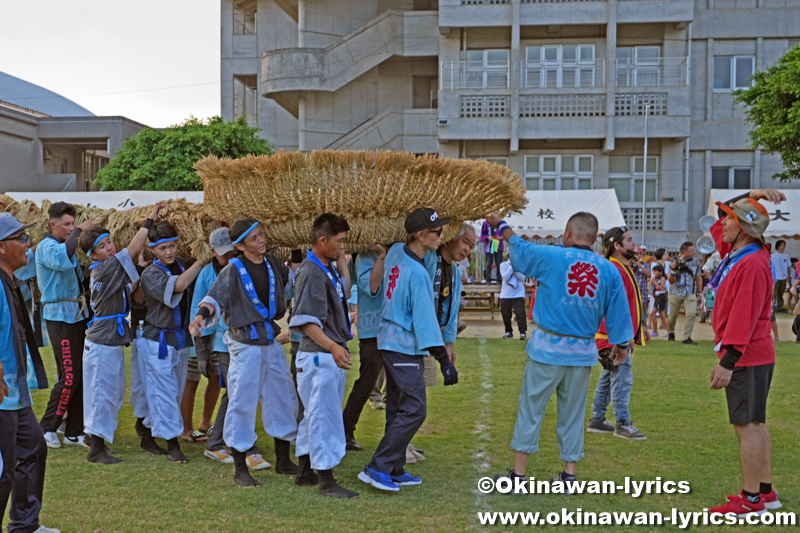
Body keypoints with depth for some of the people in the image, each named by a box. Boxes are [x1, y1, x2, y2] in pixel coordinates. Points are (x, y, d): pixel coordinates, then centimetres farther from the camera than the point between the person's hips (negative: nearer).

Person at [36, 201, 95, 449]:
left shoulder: (67, 246, 19)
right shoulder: (47, 246, -8)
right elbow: (61, 259, -32)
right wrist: (79, 232, -26)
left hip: (78, 315, 8)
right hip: (60, 316, -8)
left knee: (81, 375, 7)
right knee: (70, 376, -10)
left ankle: (74, 432, 13)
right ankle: (47, 428, 5)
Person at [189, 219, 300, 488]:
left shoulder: (273, 263, 7)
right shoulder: (233, 270, -10)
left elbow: (293, 277, 28)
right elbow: (215, 297, -18)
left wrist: (298, 253, 16)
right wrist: (202, 315, -36)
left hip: (271, 342, 6)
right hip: (245, 344, -6)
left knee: (283, 398, 12)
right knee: (242, 403, -5)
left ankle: (283, 460, 28)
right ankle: (240, 468, 7)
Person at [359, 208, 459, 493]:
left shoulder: (396, 252, 2)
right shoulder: (417, 273, -21)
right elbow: (425, 319, -21)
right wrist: (445, 361, -18)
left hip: (389, 342, 9)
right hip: (405, 348, -9)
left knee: (398, 409, 13)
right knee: (414, 410, -5)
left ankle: (394, 471, 19)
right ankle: (377, 468, -4)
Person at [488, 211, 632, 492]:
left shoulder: (551, 257, -6)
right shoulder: (609, 270, 2)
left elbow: (518, 247, 10)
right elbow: (618, 312, 5)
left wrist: (500, 224, 28)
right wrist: (621, 344, 18)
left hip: (548, 347, -3)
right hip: (583, 352, 3)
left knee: (530, 409, 4)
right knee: (572, 414, 13)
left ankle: (518, 474, 8)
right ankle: (569, 474, 17)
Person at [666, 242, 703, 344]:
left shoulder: (696, 262, 1)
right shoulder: (675, 263, -6)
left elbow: (698, 278, 13)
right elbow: (671, 282, -6)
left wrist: (700, 293, 13)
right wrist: (673, 270, -23)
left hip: (690, 294, 1)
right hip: (676, 293, -1)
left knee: (691, 314, -18)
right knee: (673, 315, 9)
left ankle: (687, 337, -12)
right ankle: (670, 333, 37)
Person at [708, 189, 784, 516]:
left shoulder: (752, 264, -19)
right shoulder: (735, 253, 10)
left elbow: (743, 318, -24)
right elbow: (720, 224, 25)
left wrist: (728, 362, -25)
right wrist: (751, 196, 14)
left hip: (745, 357, -10)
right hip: (756, 355, 10)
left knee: (747, 425, -7)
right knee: (756, 424, 14)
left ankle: (751, 500, -2)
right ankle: (766, 492, 22)